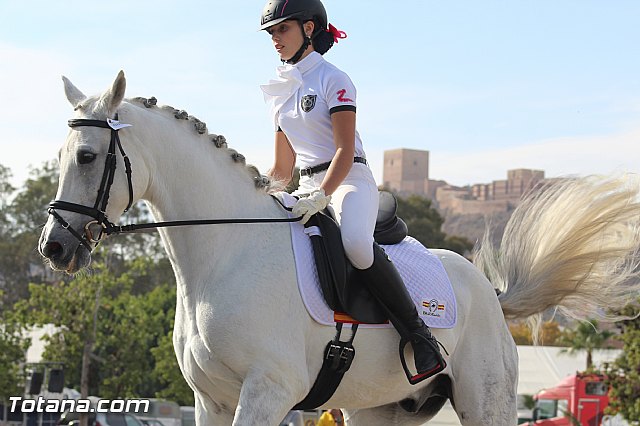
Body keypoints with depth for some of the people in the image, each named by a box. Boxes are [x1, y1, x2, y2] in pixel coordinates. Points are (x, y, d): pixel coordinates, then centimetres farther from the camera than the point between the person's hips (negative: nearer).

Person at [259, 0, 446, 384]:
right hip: (310, 189, 8)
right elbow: (283, 169, 20)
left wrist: (321, 196, -27)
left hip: (350, 181, -8)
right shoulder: (282, 92, 17)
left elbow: (345, 150, -14)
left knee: (356, 242, -38)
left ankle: (421, 338, -33)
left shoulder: (333, 80, -4)